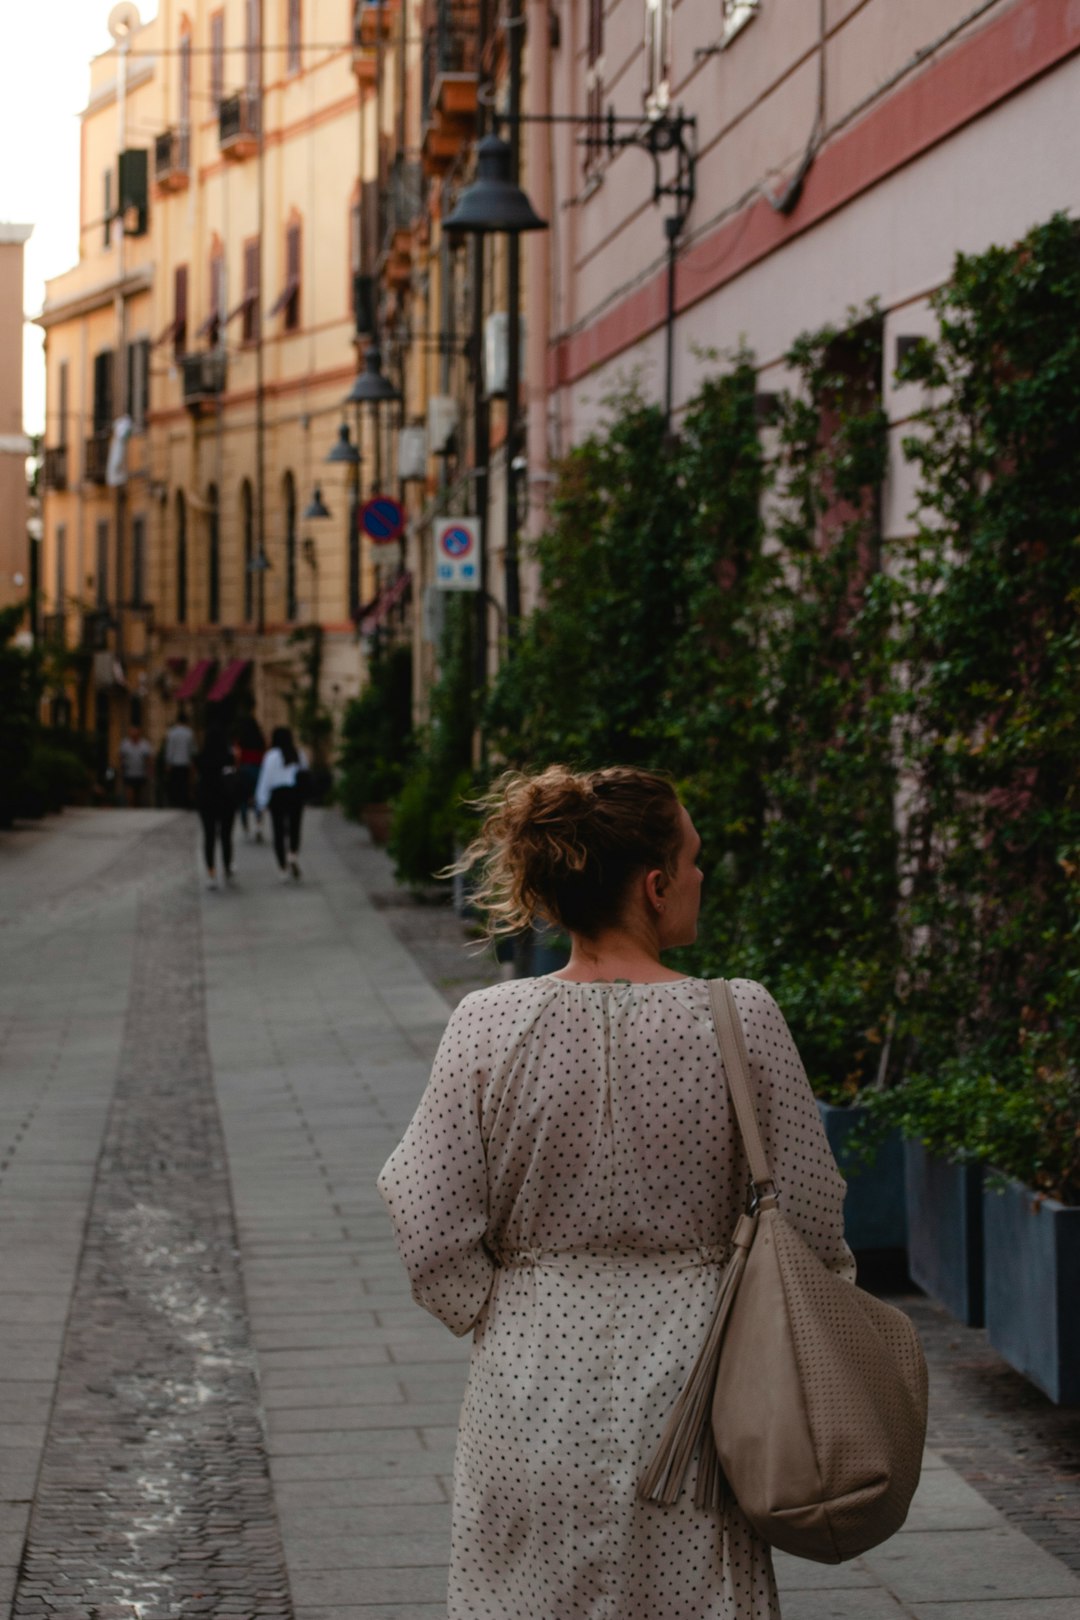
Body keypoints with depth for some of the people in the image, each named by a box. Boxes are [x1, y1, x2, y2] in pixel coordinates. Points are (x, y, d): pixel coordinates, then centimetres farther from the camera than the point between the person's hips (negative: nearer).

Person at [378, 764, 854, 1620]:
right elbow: (809, 1223, -5)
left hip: (534, 1389, 1)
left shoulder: (490, 1027, -8)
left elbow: (430, 1228, -6)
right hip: (690, 1385, -1)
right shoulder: (741, 1021, -11)